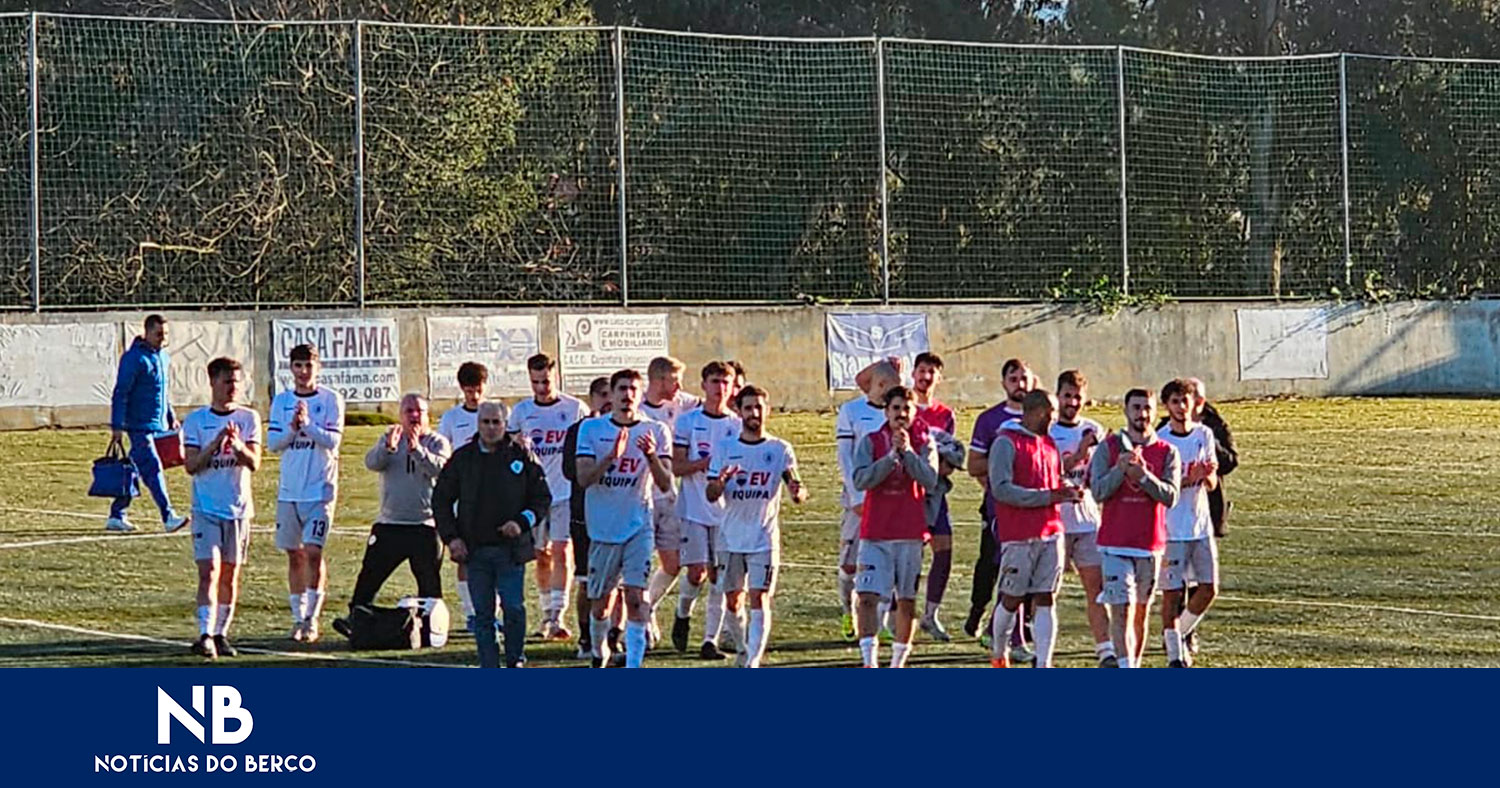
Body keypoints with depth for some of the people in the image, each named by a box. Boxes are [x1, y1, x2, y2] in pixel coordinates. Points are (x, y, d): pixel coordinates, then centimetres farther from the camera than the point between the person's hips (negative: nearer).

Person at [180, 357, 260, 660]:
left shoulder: (249, 419, 4)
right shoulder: (195, 420, 0)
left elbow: (254, 464, -5)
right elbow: (191, 465, -7)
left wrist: (238, 446, -24)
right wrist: (215, 445, -20)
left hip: (239, 507, 2)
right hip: (206, 507, -2)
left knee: (230, 575, 7)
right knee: (209, 571, -13)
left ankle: (221, 634, 16)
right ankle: (205, 634, -20)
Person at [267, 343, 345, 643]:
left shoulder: (331, 400, -1)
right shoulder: (281, 401, 8)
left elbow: (332, 441, -10)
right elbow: (273, 443, 2)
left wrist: (308, 424, -23)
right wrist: (293, 428, -16)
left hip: (319, 489, -4)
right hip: (289, 490, 4)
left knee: (313, 552, -12)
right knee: (294, 554, 7)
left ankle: (312, 619, -8)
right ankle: (298, 618, 15)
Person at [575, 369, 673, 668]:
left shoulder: (656, 432, 1)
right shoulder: (591, 429, 0)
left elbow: (665, 484, -5)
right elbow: (583, 478, -8)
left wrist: (652, 455, -23)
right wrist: (612, 456, -23)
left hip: (638, 528, -1)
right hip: (602, 528, 1)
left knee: (636, 596, -14)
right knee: (600, 602, 9)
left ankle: (633, 665, -15)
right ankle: (599, 652, 35)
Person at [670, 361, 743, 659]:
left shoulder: (738, 425, 6)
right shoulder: (687, 421, 1)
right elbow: (677, 467, -3)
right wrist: (706, 462, -19)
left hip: (727, 509, 2)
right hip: (694, 508, -2)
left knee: (719, 575, -1)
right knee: (697, 572, -9)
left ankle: (710, 639, 4)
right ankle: (683, 615, 20)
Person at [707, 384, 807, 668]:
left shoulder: (780, 450, 0)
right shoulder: (724, 448, 3)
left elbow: (797, 490, -7)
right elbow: (710, 495, 0)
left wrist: (798, 492, -32)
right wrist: (720, 483, -23)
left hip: (764, 539, -2)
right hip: (731, 537, 2)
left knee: (760, 599, -10)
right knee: (732, 600, 9)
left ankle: (753, 663, -13)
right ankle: (744, 650, 31)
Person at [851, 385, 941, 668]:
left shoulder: (923, 443, 4)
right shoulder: (870, 442, 3)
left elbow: (930, 481, -9)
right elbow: (861, 480, -11)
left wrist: (908, 452, -17)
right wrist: (892, 455, -17)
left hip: (910, 534, 1)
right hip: (875, 534, -1)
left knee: (907, 601, 7)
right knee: (868, 597, -14)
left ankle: (898, 661, 20)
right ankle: (870, 661, -17)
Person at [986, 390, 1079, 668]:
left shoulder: (1048, 443, 15)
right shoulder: (1006, 443, -8)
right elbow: (1001, 489, -16)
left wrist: (1066, 492, 1)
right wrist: (1046, 496, -19)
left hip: (1050, 532, 6)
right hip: (1018, 535, -6)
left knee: (1045, 600, 1)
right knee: (1012, 599, 3)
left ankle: (1043, 664, -1)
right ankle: (998, 653, 24)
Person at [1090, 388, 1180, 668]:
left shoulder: (1167, 452, 3)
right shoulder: (1108, 447, 1)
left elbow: (1170, 496, -7)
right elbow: (1098, 492, -6)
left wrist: (1143, 475, -21)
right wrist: (1121, 468, -22)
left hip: (1150, 544, 2)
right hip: (1116, 543, -2)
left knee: (1141, 611, 10)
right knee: (1121, 610, -10)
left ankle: (1134, 665, 21)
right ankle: (1126, 669, -15)